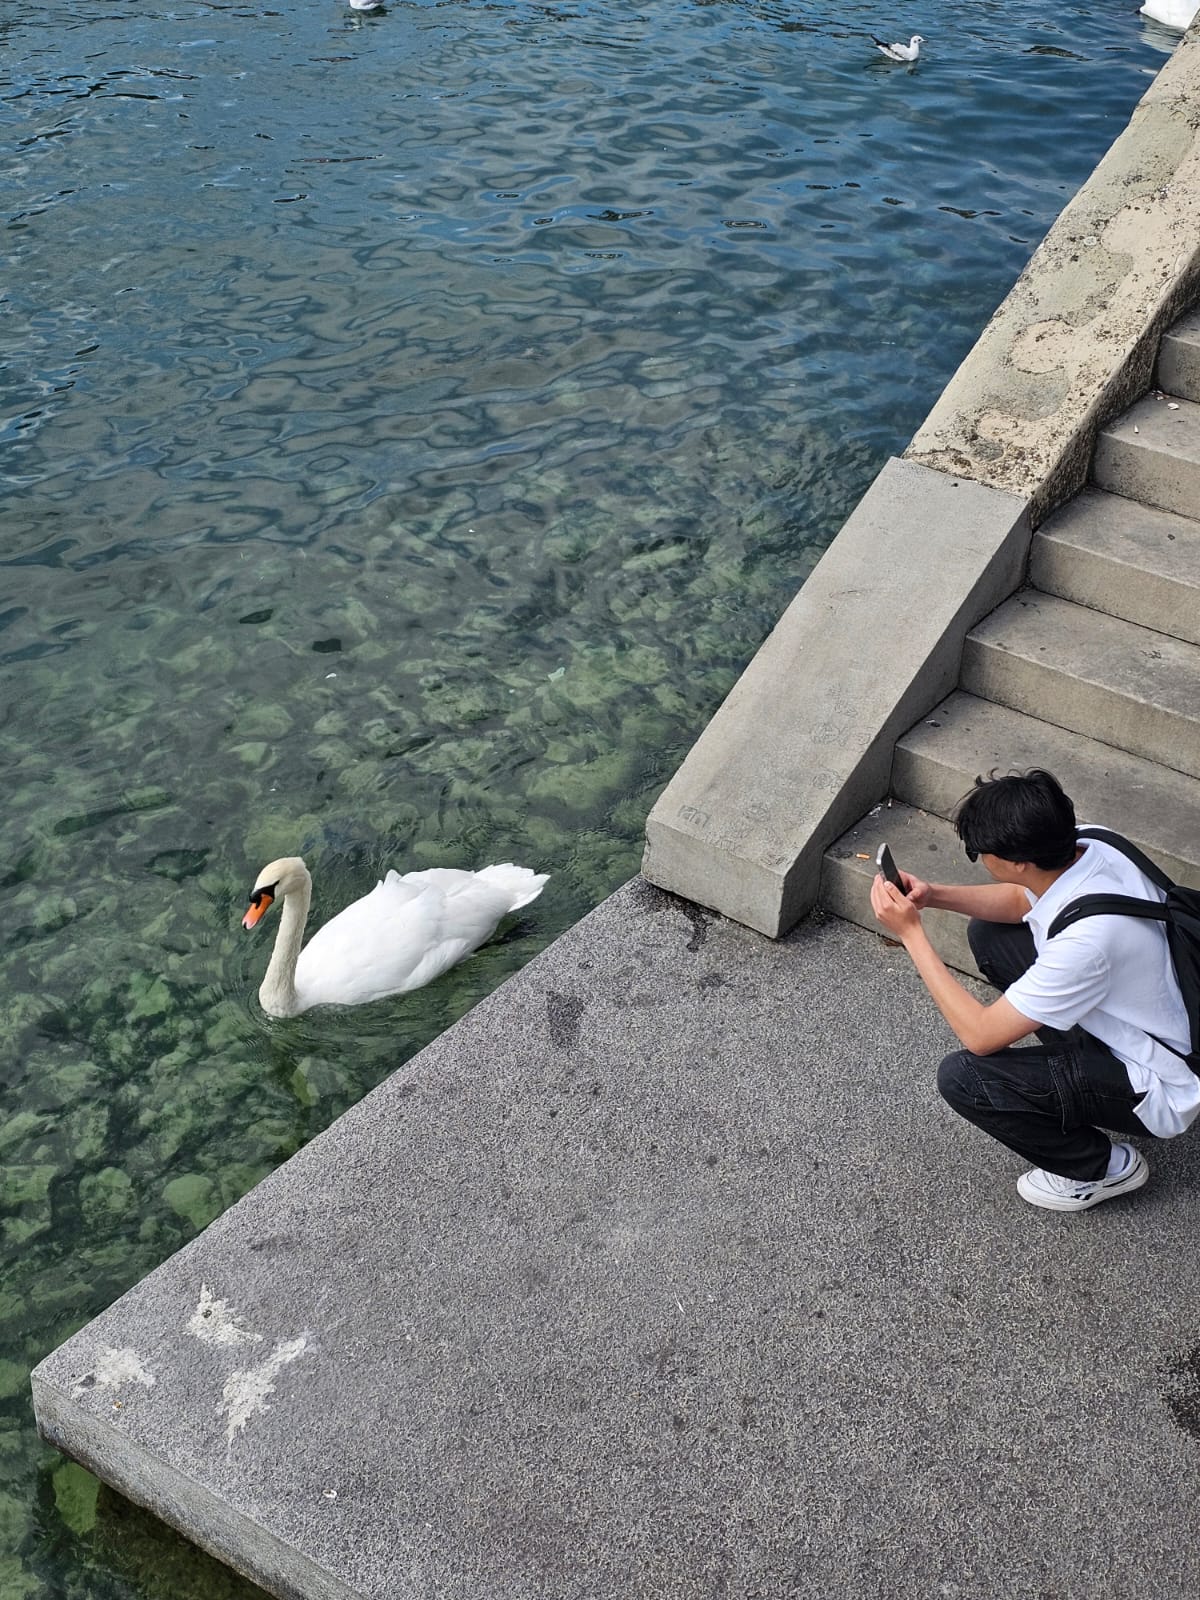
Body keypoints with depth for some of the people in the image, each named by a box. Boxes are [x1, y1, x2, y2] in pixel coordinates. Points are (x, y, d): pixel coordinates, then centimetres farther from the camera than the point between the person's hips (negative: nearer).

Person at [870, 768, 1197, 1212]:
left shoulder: (1085, 940, -38)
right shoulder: (1088, 850, -15)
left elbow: (979, 1036, -28)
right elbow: (1022, 900, 9)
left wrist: (911, 933, -24)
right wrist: (933, 896, -8)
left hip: (1157, 1093, -8)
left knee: (962, 1078, -20)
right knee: (987, 934, 5)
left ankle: (1102, 1167, 3)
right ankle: (1071, 1062, 19)